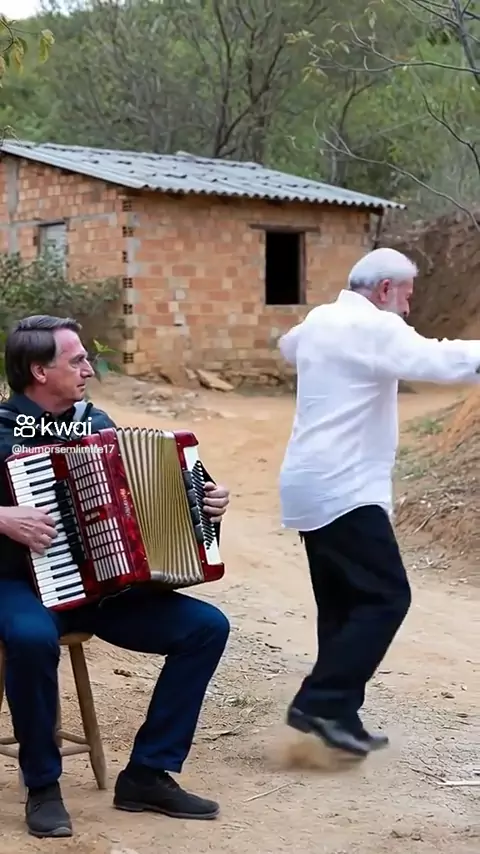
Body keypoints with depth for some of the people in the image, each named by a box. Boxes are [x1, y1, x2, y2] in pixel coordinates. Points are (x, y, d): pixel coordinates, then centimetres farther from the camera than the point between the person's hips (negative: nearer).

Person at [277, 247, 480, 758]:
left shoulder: (320, 320, 16)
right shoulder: (372, 327, -12)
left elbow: (289, 346, 40)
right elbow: (438, 361, -27)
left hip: (311, 486, 10)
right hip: (342, 490, -10)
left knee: (342, 603, 13)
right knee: (386, 597, -8)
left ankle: (336, 714, 15)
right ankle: (321, 703, -11)